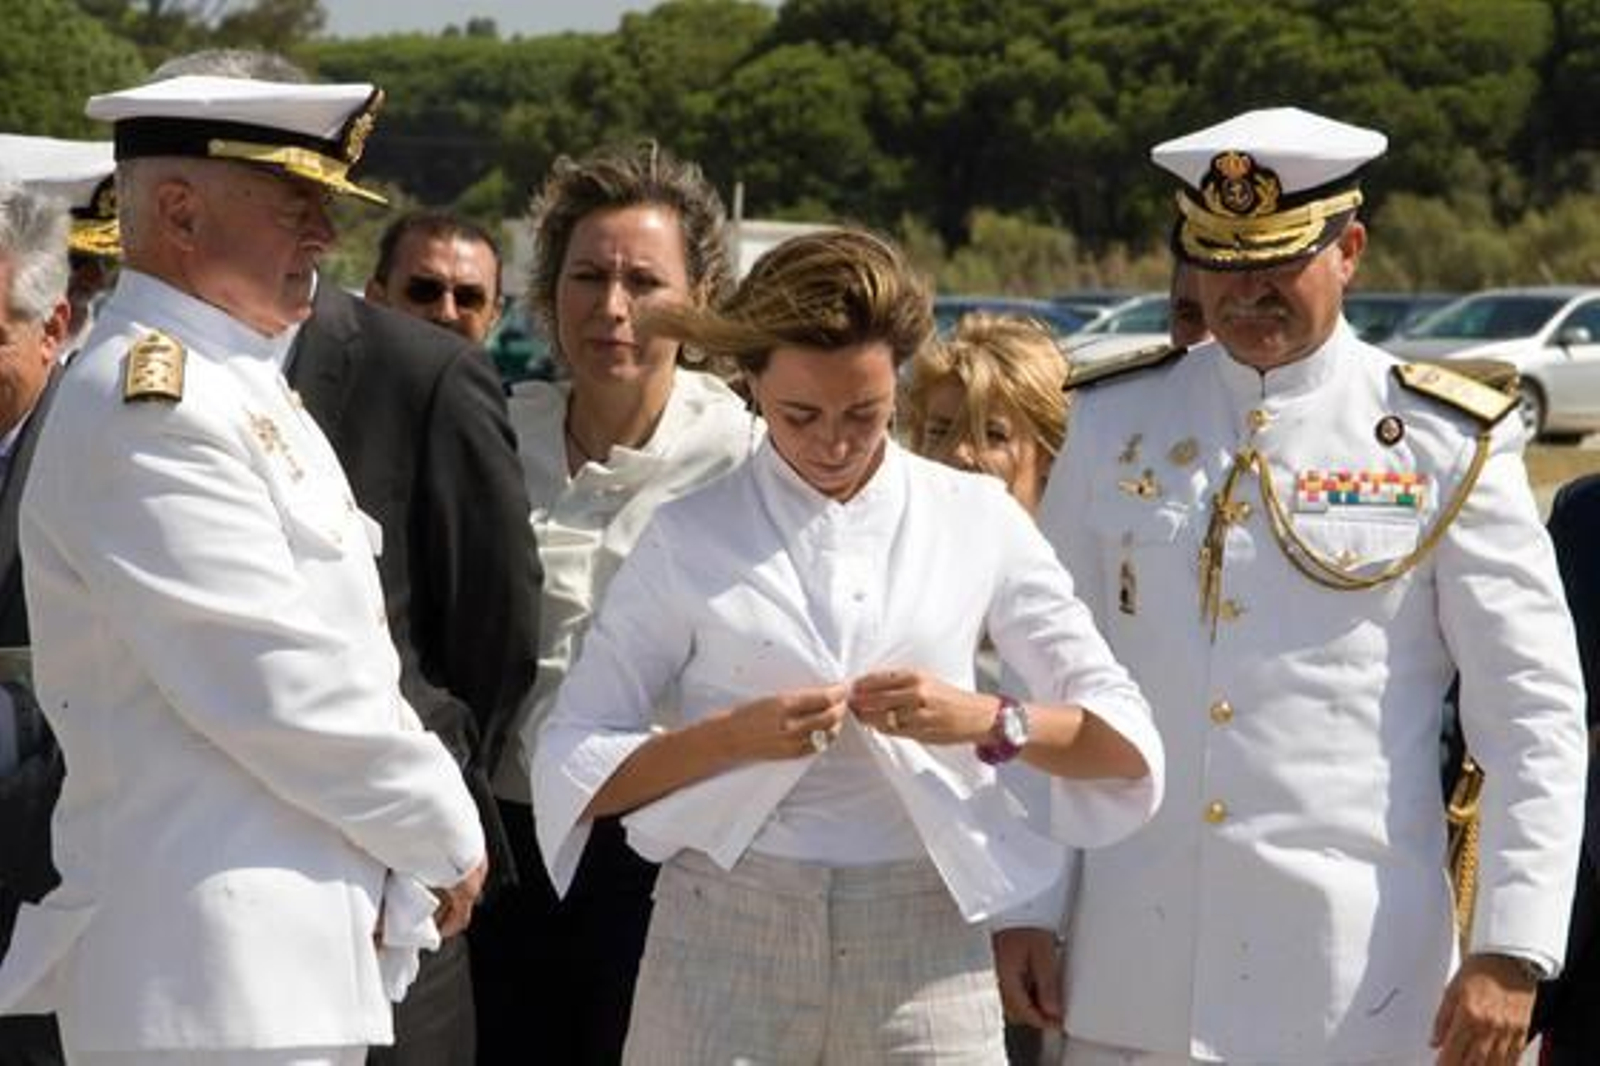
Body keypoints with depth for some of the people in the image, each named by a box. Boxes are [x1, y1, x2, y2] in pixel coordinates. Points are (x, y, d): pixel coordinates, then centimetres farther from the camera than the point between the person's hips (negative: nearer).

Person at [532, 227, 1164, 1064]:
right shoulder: (690, 537, 4)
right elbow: (572, 767, 1)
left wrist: (988, 721, -13)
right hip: (726, 940, 0)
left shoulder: (976, 519, 6)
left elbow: (1124, 742, 6)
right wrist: (734, 736, -14)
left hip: (923, 946, 0)